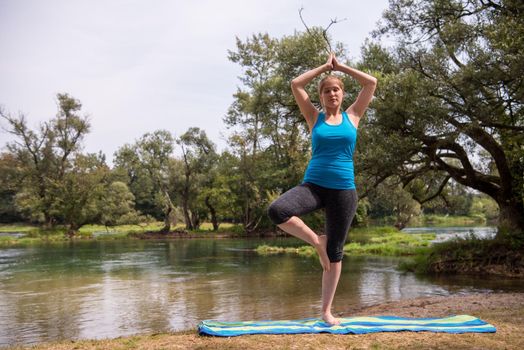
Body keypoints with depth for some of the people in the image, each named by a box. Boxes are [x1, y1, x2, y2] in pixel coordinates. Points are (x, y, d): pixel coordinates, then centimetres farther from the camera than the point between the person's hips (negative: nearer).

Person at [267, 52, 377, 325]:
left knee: (335, 252, 4)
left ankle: (327, 311, 16)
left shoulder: (352, 116, 9)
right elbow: (296, 84, 3)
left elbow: (371, 83, 6)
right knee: (276, 211, -29)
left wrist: (341, 67, 12)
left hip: (343, 190, 0)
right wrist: (324, 67, 11)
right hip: (313, 185, 0)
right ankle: (317, 241, -4)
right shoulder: (315, 118, 8)